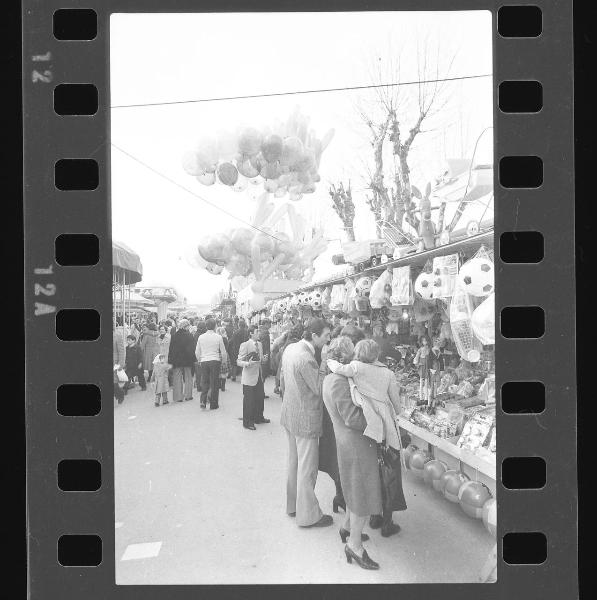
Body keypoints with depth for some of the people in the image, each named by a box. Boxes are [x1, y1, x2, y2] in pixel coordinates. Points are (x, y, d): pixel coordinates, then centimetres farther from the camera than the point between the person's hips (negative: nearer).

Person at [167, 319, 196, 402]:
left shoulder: (175, 336, -3)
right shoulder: (189, 336, -9)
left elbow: (171, 349, -1)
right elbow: (192, 348, -8)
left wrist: (170, 360, 4)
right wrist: (193, 359, 0)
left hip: (177, 361, 1)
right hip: (187, 360, -1)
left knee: (177, 379, 7)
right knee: (188, 378, 13)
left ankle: (178, 397, 5)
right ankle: (188, 395, 16)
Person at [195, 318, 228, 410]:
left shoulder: (201, 337, 3)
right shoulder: (218, 337, -4)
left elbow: (197, 352, 8)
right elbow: (223, 352, 1)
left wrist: (199, 361, 24)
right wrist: (224, 361, 19)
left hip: (204, 362, 2)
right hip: (215, 361, -2)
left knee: (204, 382, 11)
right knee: (214, 383, 5)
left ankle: (203, 401, -4)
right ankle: (213, 404, 9)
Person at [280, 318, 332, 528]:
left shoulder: (290, 348, 2)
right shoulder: (306, 359, -27)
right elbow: (320, 390, -22)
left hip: (289, 415, 9)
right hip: (305, 418, -9)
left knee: (294, 461, 22)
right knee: (307, 467, 5)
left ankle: (293, 504, 38)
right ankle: (308, 515, 19)